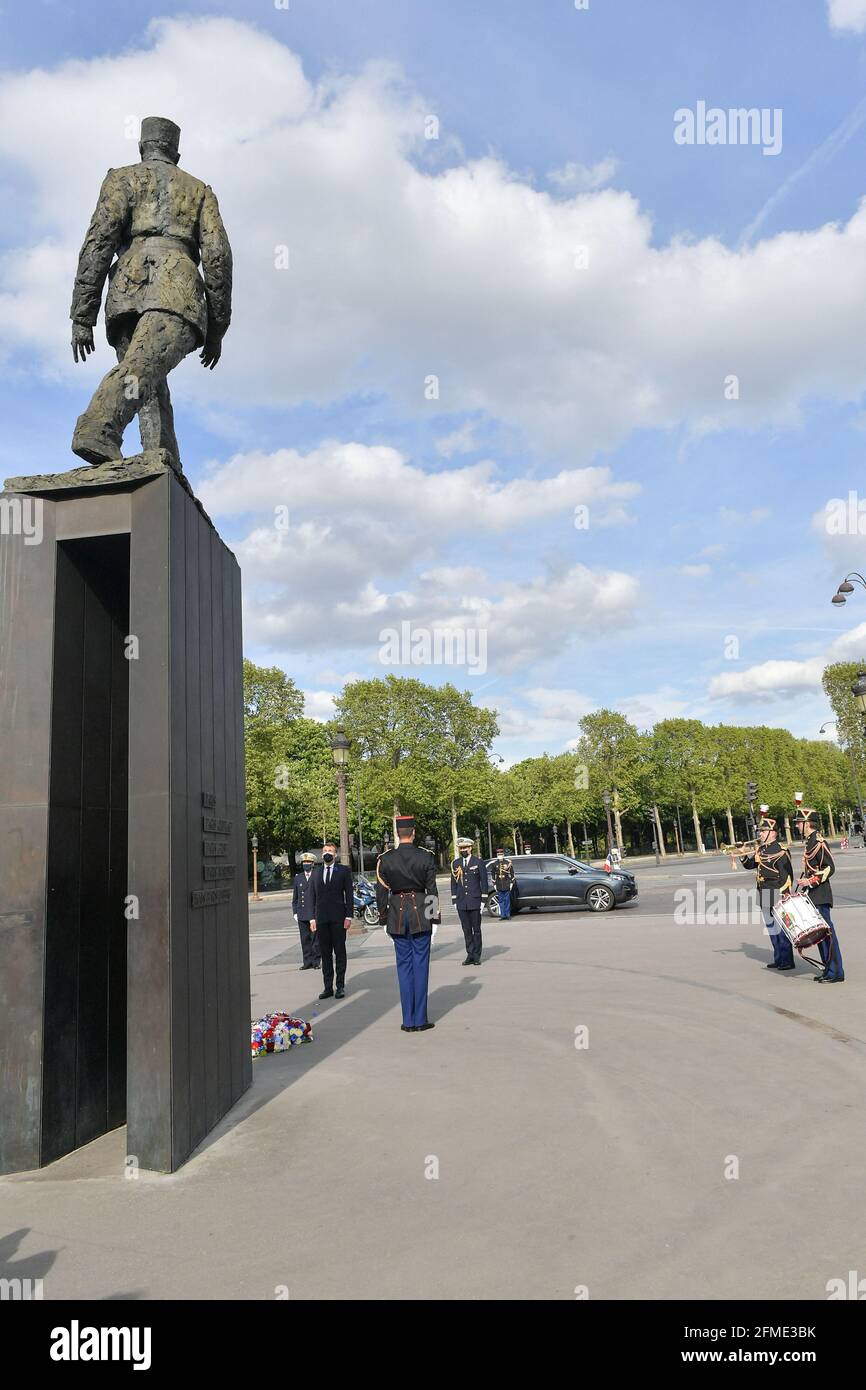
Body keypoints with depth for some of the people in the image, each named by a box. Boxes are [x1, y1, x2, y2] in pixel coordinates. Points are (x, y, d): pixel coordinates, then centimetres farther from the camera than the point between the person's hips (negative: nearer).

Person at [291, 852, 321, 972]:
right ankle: (307, 962, 12)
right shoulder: (298, 878, 12)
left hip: (315, 913, -3)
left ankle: (316, 961, 7)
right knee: (305, 939, 6)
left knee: (316, 939, 0)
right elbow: (295, 897, 15)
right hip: (302, 914, 4)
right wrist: (295, 912, 7)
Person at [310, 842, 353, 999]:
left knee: (340, 953, 2)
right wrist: (313, 918, 5)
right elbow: (313, 896, 12)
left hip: (338, 918, -3)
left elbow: (349, 895, 0)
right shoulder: (316, 873, 13)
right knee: (325, 954, 6)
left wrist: (349, 916, -7)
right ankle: (328, 987, 11)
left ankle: (340, 986, 8)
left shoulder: (344, 871, 3)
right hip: (321, 919, 3)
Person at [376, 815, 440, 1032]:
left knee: (404, 965, 9)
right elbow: (432, 890, -3)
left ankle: (408, 1020, 11)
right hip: (420, 914, -1)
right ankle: (420, 1020, 8)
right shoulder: (426, 857, -5)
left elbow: (381, 892, 1)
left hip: (397, 913, 1)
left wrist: (384, 915, 10)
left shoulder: (385, 859, -3)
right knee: (420, 965, 5)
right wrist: (435, 916, 3)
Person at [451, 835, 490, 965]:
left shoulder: (478, 862, -1)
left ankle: (477, 956, 11)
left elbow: (484, 881, -1)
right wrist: (454, 900, 7)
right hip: (461, 903, 3)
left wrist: (483, 899, -6)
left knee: (476, 930, 4)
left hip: (475, 902, -3)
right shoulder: (455, 863, 8)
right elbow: (454, 882, 12)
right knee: (466, 930, 7)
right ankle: (470, 955, 13)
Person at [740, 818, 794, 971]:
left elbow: (787, 876, -15)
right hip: (764, 897, 9)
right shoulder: (760, 849, 11)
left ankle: (788, 961, 6)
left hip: (778, 896, -9)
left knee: (782, 928, -3)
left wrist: (781, 895, -17)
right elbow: (749, 865, 20)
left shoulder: (780, 851, -14)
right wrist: (742, 856, 0)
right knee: (771, 928, 15)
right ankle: (778, 959, 26)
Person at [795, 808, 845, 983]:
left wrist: (811, 882, -22)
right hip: (812, 896, 10)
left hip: (820, 896, -10)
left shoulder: (818, 842, -15)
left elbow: (830, 868, -19)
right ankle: (829, 969, 20)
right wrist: (804, 884, 19)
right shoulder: (809, 842, 14)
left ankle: (836, 973, -2)